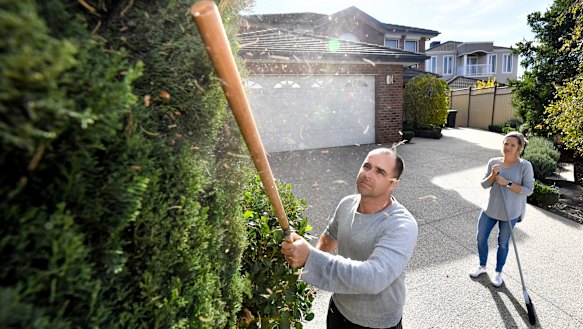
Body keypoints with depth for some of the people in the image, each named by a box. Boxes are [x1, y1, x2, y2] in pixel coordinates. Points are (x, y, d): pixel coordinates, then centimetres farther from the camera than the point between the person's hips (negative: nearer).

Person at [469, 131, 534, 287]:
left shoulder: (525, 166, -12)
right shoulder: (493, 162, -3)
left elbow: (528, 190, -14)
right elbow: (484, 185, 1)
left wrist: (507, 183, -24)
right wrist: (493, 175, -17)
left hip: (510, 212, -3)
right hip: (490, 209, 3)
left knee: (503, 243, 12)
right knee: (481, 238, 12)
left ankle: (498, 272, 34)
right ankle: (482, 266, 37)